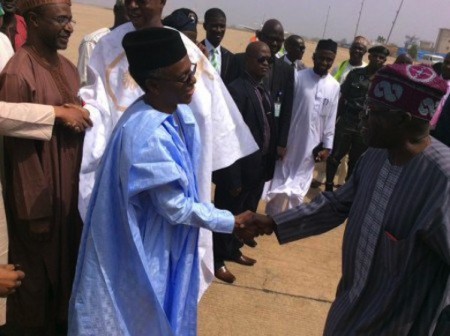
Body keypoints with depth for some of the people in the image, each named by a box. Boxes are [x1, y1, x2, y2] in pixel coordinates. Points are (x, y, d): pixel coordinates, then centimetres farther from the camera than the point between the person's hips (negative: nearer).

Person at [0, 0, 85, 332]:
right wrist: (36, 208, -15)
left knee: (68, 262, 21)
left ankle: (62, 321, 42)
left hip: (71, 187, 7)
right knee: (38, 273, 13)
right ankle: (36, 327, 36)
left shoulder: (66, 66, 5)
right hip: (40, 194, -7)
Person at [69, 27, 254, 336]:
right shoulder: (147, 136, -32)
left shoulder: (178, 111, -5)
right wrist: (231, 222, -13)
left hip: (167, 241, 8)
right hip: (145, 248, -8)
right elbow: (175, 207, -23)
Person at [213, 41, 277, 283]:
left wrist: (269, 166, 6)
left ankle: (233, 250, 44)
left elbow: (269, 130, 9)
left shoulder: (265, 92, 8)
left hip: (259, 168, 8)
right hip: (239, 169, -8)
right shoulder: (236, 90, -19)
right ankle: (217, 260, 30)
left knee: (246, 215, 23)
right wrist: (233, 178, -22)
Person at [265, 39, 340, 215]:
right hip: (289, 142, -2)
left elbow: (330, 120, 4)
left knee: (298, 190, 12)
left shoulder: (334, 87, 0)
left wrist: (327, 146, 3)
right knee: (278, 185, 9)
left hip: (311, 146, 2)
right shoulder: (298, 77, -10)